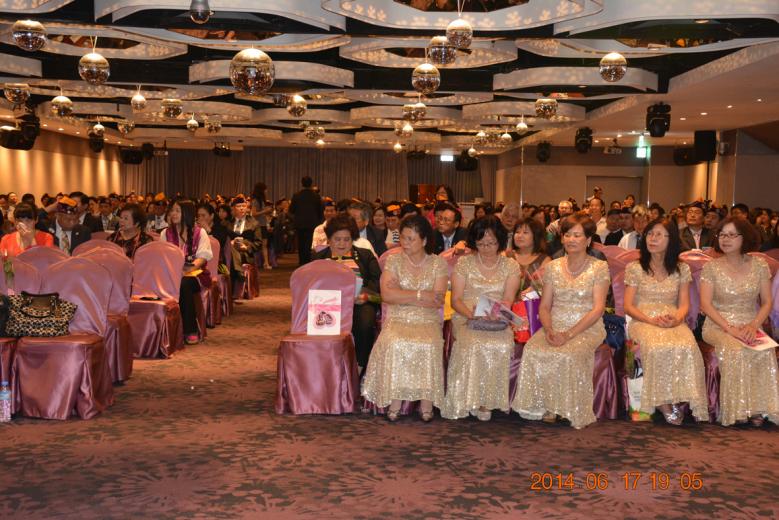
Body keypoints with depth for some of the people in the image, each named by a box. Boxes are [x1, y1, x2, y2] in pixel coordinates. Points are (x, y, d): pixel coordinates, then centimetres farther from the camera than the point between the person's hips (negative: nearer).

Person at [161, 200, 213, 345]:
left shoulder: (199, 233, 7)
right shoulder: (166, 233, 17)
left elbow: (203, 256, -4)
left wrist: (189, 268, -24)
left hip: (194, 273, -2)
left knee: (183, 284, -36)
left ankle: (191, 331, -27)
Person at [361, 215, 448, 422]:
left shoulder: (438, 264, 6)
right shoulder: (393, 261, 8)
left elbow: (438, 301, -7)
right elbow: (386, 294, -7)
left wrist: (401, 296, -8)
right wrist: (420, 295, -10)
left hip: (428, 322, 0)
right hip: (397, 320, 1)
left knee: (429, 346, -33)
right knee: (394, 344, -32)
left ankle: (426, 401, -19)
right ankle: (394, 401, -21)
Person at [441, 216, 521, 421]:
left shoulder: (511, 266, 11)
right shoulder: (464, 263, 9)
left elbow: (508, 300, 2)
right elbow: (456, 299, 4)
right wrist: (471, 314, -15)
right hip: (466, 318, -1)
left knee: (502, 345, -33)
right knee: (474, 344, -35)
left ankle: (487, 400, -22)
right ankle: (472, 399, -25)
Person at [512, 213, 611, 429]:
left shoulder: (599, 268, 1)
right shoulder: (553, 267, 13)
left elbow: (598, 309, -7)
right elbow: (544, 306, 11)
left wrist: (569, 334, -18)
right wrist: (549, 330, -11)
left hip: (587, 329, -3)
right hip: (555, 326, 3)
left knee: (569, 354, -35)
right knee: (533, 351, -28)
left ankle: (568, 409, -16)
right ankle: (544, 406, -15)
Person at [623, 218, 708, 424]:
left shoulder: (682, 269, 14)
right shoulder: (634, 268, 8)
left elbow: (684, 304, 9)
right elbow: (628, 306, 2)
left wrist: (676, 318, -15)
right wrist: (652, 320, -14)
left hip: (673, 321, 2)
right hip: (643, 321, -2)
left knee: (686, 347, -34)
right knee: (658, 347, -36)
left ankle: (677, 399, -22)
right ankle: (664, 403, -23)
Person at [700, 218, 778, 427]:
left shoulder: (759, 266, 7)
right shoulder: (711, 267, 1)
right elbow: (706, 304, -5)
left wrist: (754, 325, -12)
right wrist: (730, 328, -17)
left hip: (751, 325, 2)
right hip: (718, 325, -2)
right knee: (736, 350, -34)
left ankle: (757, 407, -21)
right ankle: (737, 409, -23)